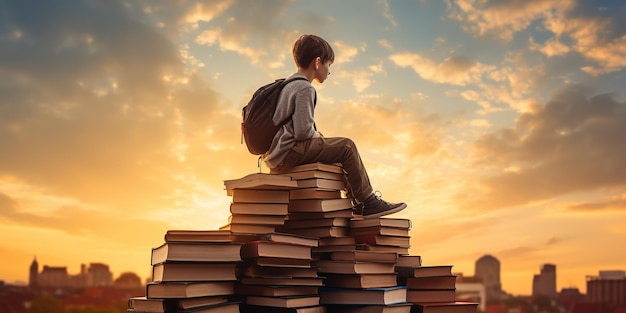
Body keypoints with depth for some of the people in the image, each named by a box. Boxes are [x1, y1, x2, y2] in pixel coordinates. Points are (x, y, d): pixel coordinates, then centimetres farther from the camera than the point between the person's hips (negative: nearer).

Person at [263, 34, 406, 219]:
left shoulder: (288, 84, 18)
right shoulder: (305, 89, -13)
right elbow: (303, 132, -20)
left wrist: (316, 135, 16)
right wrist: (318, 135, -1)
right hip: (286, 154, -10)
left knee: (338, 150, 21)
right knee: (346, 146, -7)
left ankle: (357, 200, 22)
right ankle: (367, 202, -1)